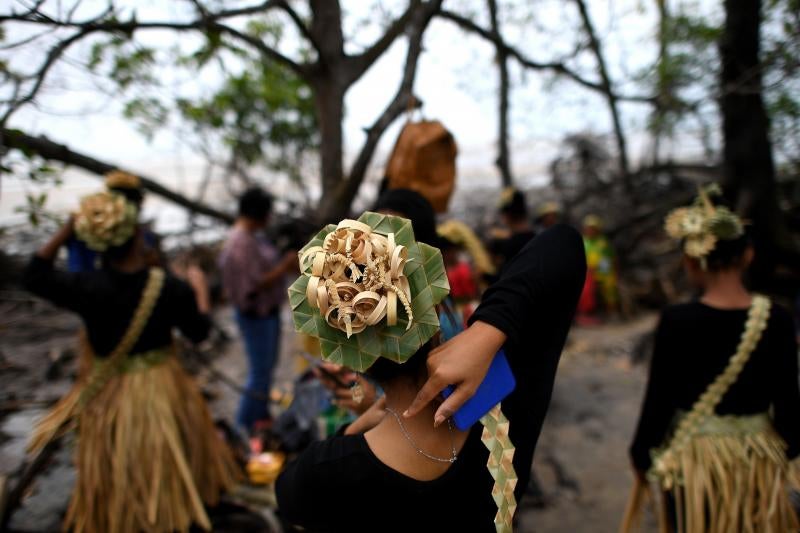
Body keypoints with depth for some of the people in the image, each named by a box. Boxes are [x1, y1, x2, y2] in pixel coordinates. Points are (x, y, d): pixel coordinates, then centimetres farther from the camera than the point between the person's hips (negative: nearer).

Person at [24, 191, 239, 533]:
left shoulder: (85, 287, -21)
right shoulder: (171, 288, -20)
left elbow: (34, 276, -1)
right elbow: (199, 332, -5)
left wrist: (66, 230, -3)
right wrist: (200, 291, 10)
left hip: (109, 394, -1)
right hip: (161, 389, 1)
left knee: (117, 479, 19)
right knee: (167, 462, 26)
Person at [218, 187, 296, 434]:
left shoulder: (252, 236, 8)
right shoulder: (241, 242, -22)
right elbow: (256, 284, -24)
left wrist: (283, 261, 4)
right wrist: (285, 266, -18)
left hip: (268, 310, 10)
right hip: (256, 314, -10)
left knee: (267, 365, 20)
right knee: (260, 370, 0)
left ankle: (261, 416, 35)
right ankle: (247, 424, 14)